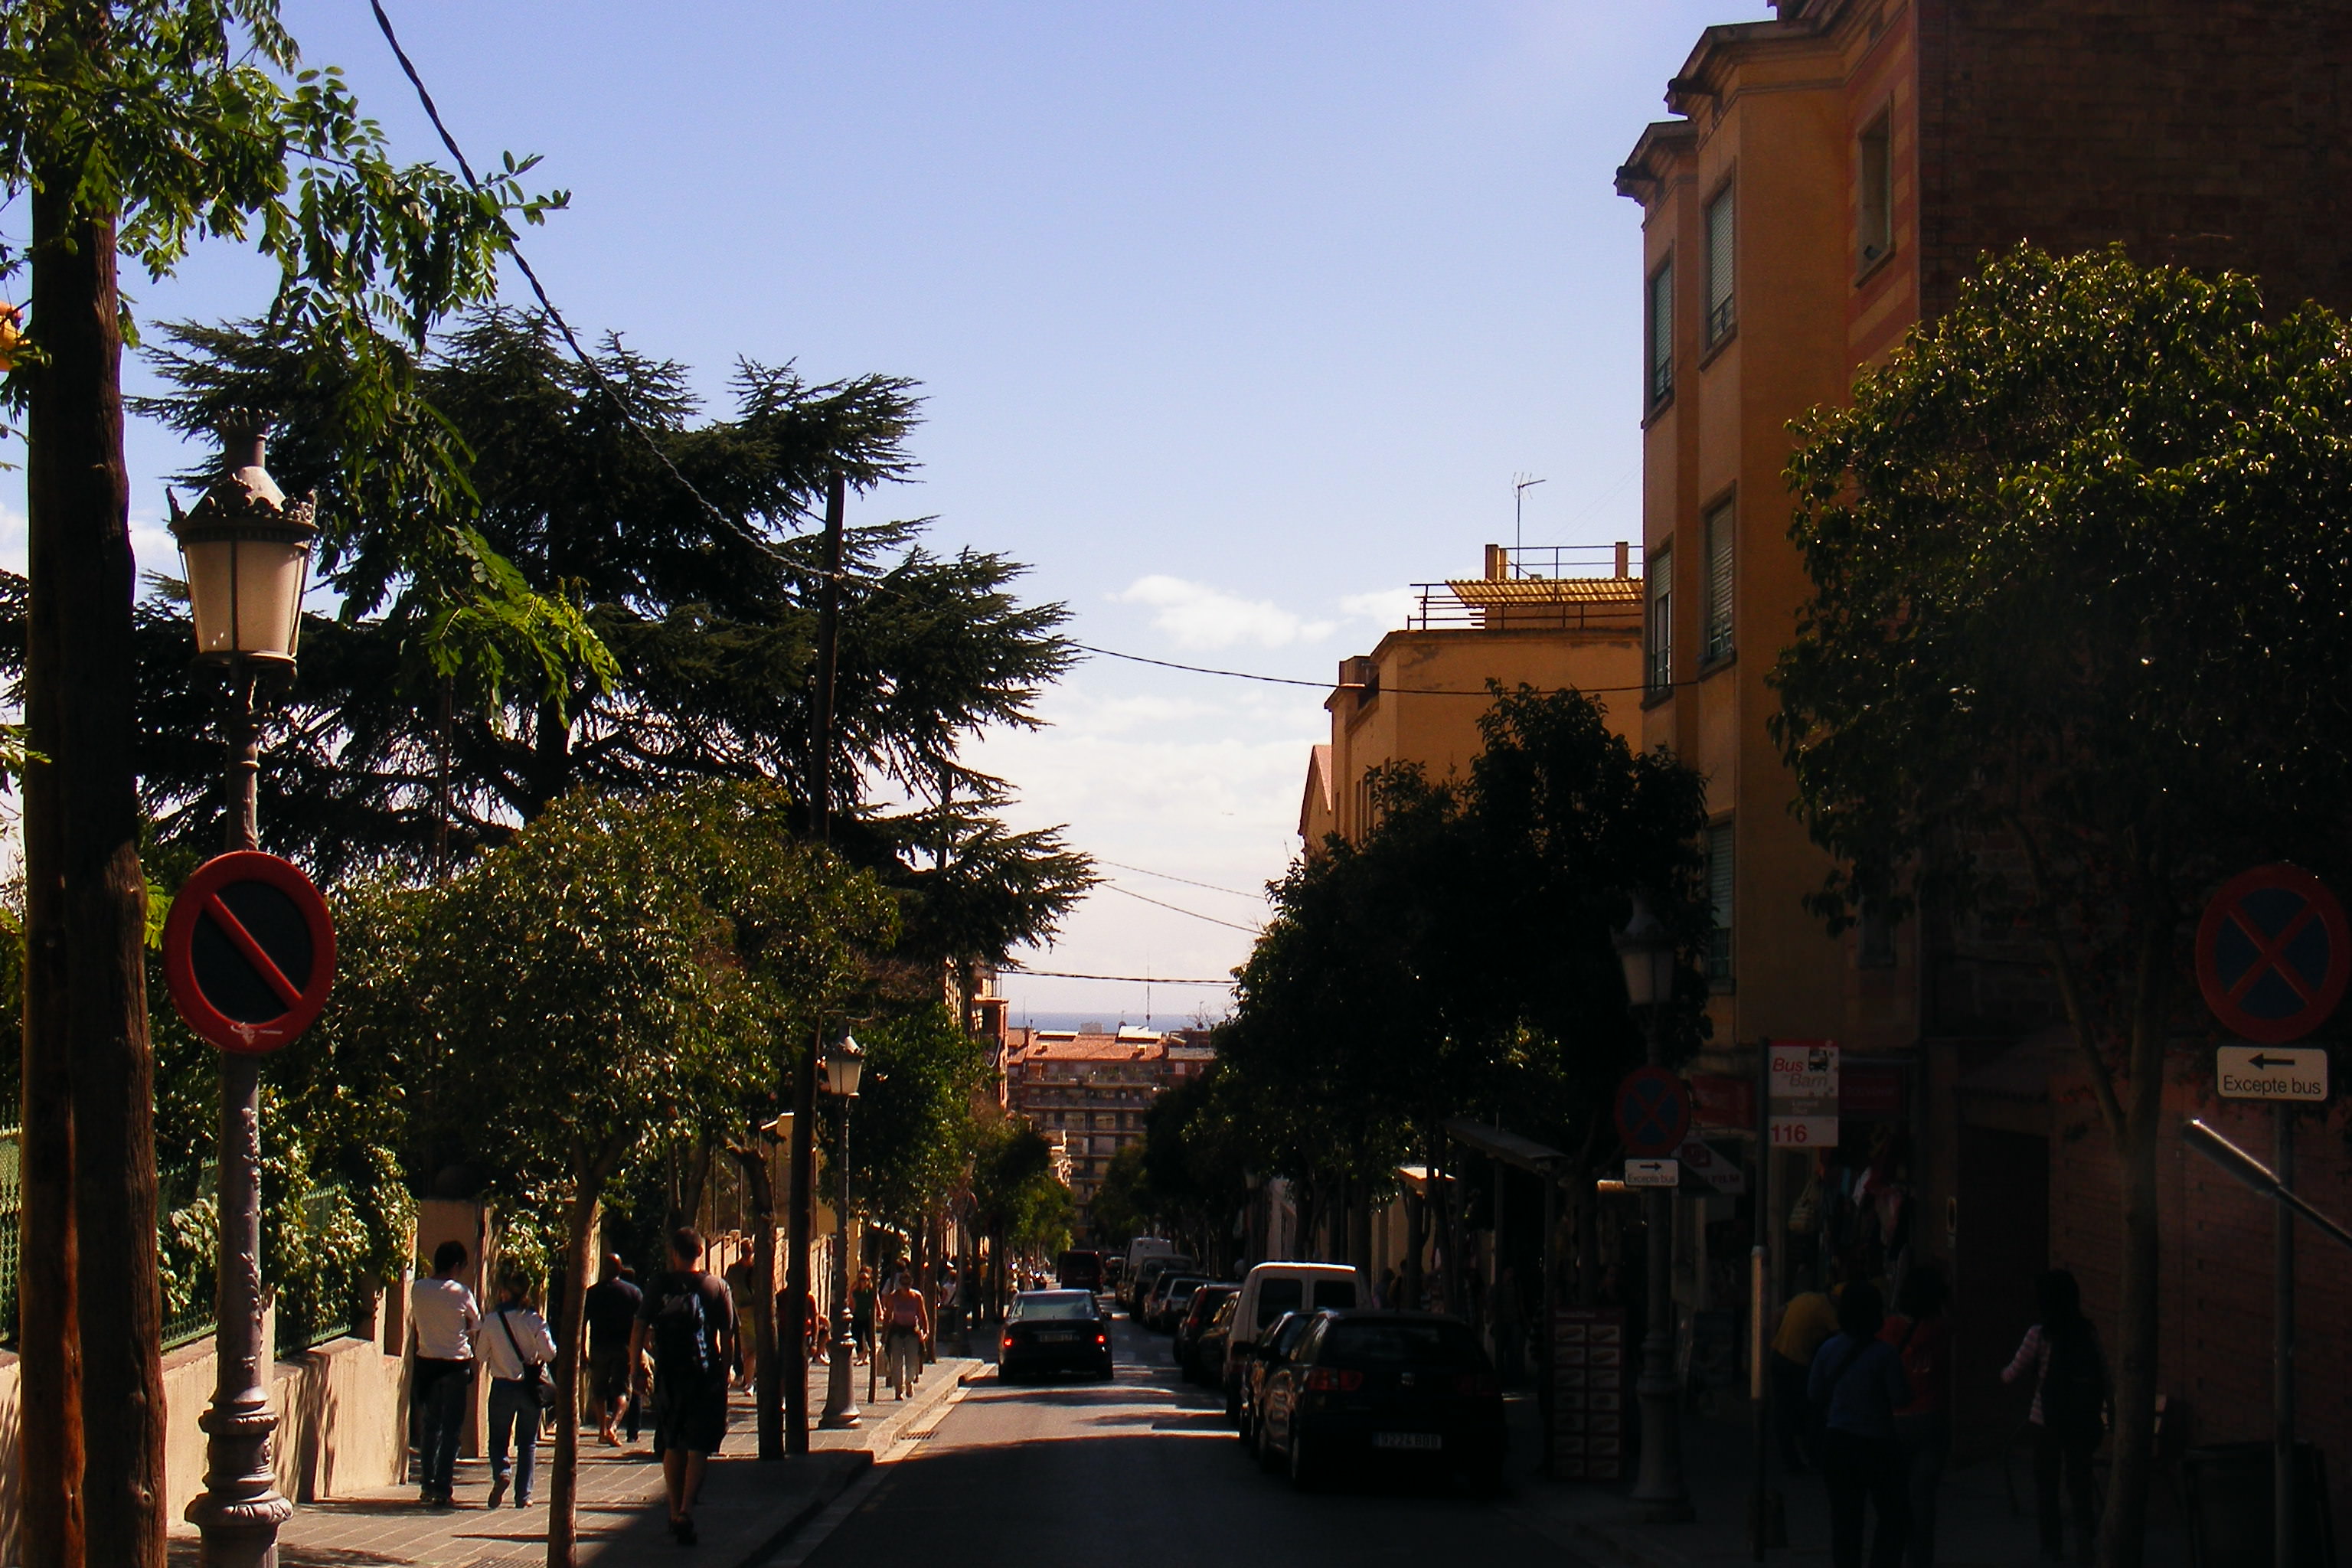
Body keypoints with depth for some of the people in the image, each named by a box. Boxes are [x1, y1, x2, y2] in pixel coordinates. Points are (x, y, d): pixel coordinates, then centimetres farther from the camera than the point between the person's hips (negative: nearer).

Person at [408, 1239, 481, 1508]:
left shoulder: (418, 1289, -1)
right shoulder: (460, 1293, -11)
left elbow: (415, 1324, 9)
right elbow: (476, 1325, 1)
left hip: (426, 1363, 4)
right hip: (455, 1364, -4)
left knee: (431, 1425, 16)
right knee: (452, 1429, 1)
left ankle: (428, 1486, 16)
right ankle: (442, 1490, -3)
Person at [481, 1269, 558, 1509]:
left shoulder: (492, 1321, -7)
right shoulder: (535, 1320, -9)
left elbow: (481, 1355, 0)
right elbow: (549, 1353, -13)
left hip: (502, 1387, 0)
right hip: (530, 1387, 0)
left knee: (498, 1437, 13)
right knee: (527, 1442, 11)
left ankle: (500, 1473, -16)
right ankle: (523, 1495, 9)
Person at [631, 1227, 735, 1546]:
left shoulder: (660, 1286, 1)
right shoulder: (716, 1286, 0)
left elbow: (639, 1330, -2)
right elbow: (727, 1336, -1)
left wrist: (635, 1366, 4)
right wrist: (725, 1370, 9)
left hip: (668, 1375, 1)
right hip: (705, 1375, -1)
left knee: (672, 1447, 15)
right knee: (698, 1447, 0)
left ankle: (675, 1513, 21)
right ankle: (686, 1510, -18)